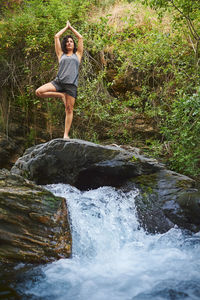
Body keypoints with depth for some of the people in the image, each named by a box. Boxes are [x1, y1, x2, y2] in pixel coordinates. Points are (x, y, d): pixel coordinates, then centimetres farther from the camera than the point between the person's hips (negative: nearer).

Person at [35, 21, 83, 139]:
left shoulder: (77, 54, 19)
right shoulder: (61, 54, 20)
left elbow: (80, 38, 19)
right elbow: (56, 37, 21)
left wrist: (71, 27, 30)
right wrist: (66, 27, 32)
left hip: (71, 84, -1)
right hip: (58, 81, 1)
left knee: (69, 109, -5)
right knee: (39, 92, -17)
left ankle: (66, 134, -2)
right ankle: (61, 95, 0)